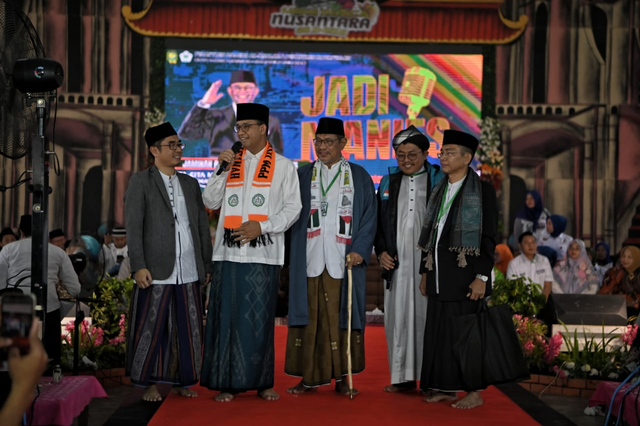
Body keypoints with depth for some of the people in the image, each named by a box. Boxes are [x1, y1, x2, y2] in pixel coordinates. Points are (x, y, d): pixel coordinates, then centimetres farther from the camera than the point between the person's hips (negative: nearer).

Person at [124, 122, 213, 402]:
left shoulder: (190, 184, 18)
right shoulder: (140, 182, 3)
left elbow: (203, 227, 17)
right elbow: (133, 227, -4)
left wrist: (207, 265, 11)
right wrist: (139, 266, -13)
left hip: (189, 272, 4)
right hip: (156, 272, -4)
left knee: (187, 329, 5)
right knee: (151, 329, -2)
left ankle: (181, 382, 16)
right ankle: (150, 384, 10)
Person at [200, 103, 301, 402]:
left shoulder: (283, 166, 7)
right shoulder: (231, 161, 14)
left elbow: (292, 208, 3)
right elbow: (210, 202, 11)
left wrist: (262, 226, -11)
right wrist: (222, 170, -1)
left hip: (263, 253, -2)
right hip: (229, 253, 2)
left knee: (260, 318, 0)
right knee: (227, 316, 0)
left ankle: (262, 381, 10)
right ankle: (227, 382, 6)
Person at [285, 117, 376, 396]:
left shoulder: (359, 177, 8)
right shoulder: (302, 175, 12)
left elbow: (369, 217, 3)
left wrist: (359, 250, -10)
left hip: (343, 260, -1)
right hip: (309, 260, 1)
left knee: (340, 317, -1)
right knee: (310, 317, 1)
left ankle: (341, 376, 7)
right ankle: (310, 376, 7)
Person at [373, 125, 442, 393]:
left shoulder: (439, 181, 4)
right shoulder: (388, 183, 14)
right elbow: (378, 221, 17)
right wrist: (381, 251, 3)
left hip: (429, 260, -3)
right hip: (396, 261, 3)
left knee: (427, 314, -4)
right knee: (398, 315, 3)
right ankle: (404, 377, 9)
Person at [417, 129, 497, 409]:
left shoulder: (482, 191, -6)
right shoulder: (440, 192, 14)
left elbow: (489, 237, -10)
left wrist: (482, 277, -16)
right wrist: (425, 271, 15)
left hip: (465, 273, -7)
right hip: (439, 274, 7)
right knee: (439, 330, 8)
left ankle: (474, 391, 5)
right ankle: (446, 388, 16)